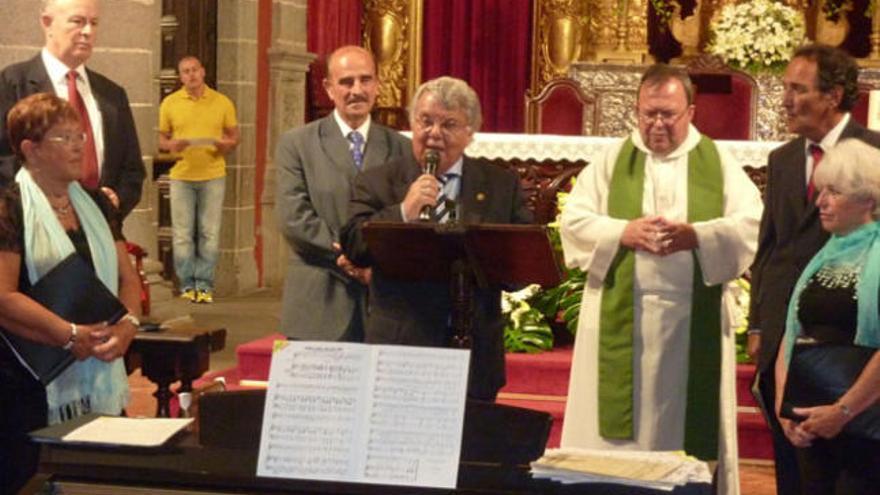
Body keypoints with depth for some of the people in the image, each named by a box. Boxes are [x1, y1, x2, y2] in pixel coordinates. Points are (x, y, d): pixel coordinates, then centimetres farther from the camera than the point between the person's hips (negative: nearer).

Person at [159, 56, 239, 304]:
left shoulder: (222, 102, 4)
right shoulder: (169, 103, 4)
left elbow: (234, 136, 10)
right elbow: (161, 138, 9)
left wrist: (227, 145, -13)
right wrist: (171, 145, -13)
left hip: (213, 175, 0)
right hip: (181, 175, 0)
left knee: (209, 233, 1)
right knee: (182, 234, 2)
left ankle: (205, 284, 8)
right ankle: (187, 284, 10)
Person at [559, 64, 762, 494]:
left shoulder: (718, 164, 7)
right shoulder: (611, 161, 9)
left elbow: (752, 224, -5)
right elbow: (573, 220, 0)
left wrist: (696, 235, -21)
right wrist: (622, 232, -17)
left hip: (693, 324, 0)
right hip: (621, 321, 0)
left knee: (688, 426, 4)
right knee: (616, 432, 1)